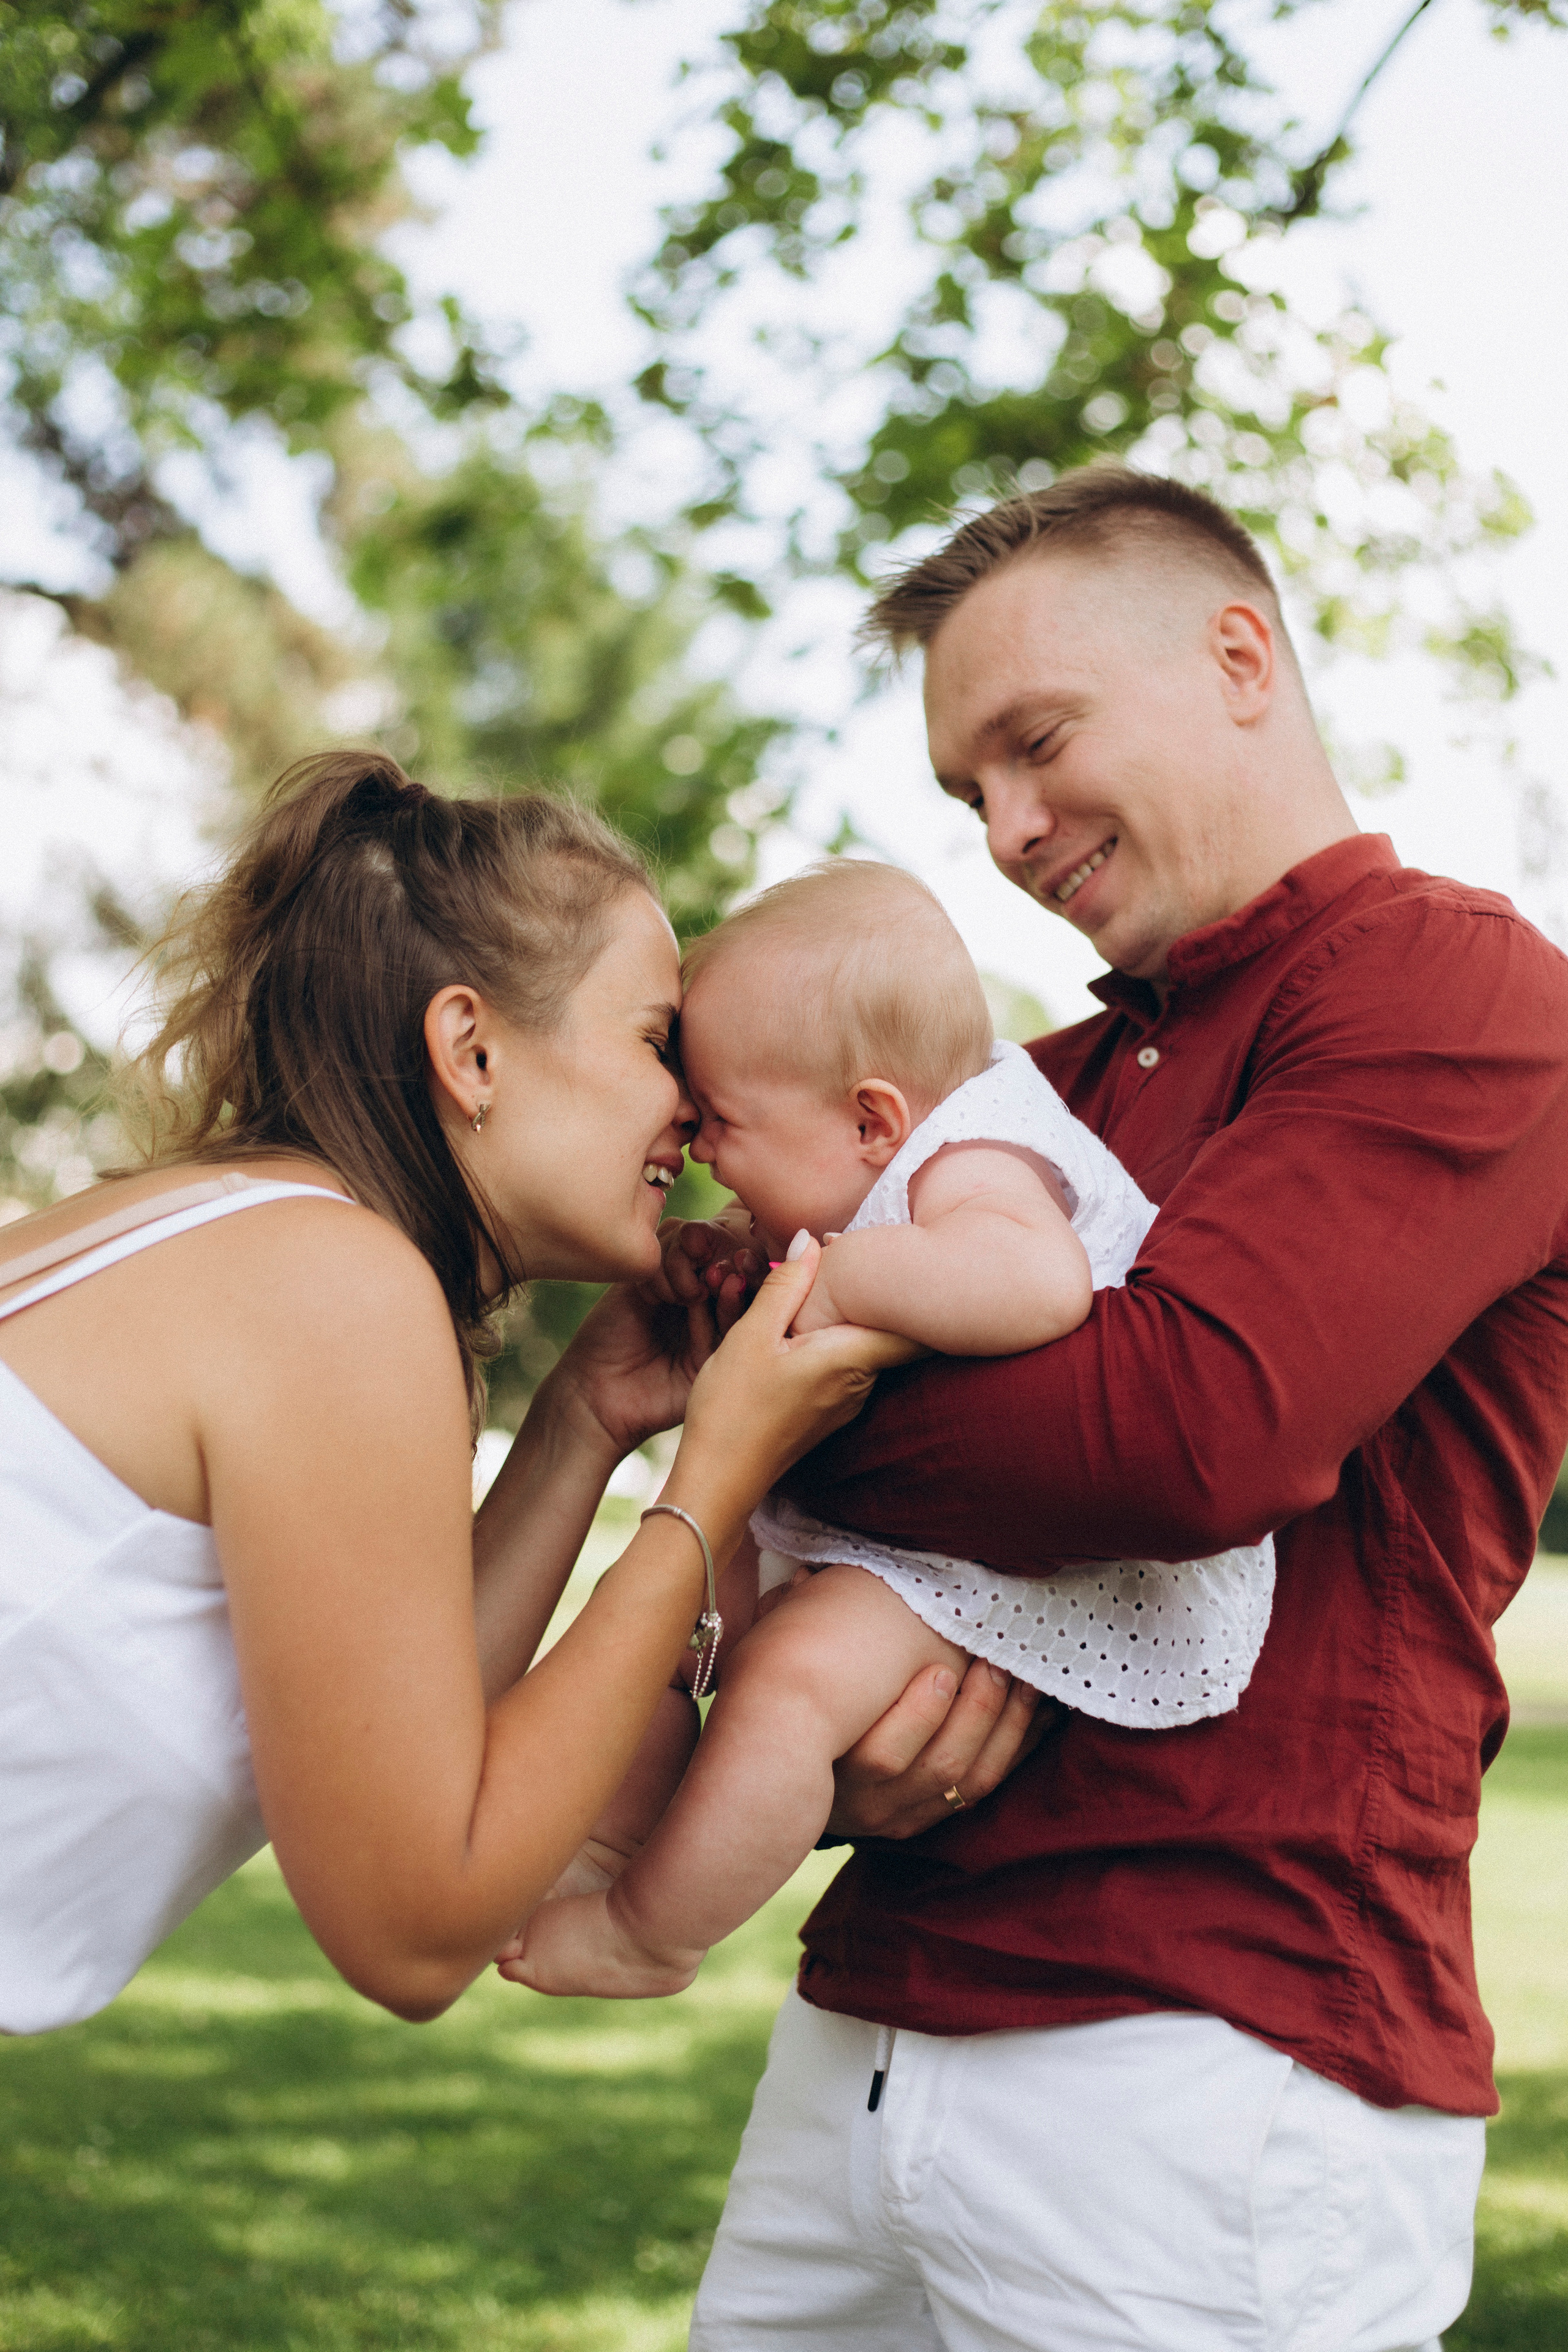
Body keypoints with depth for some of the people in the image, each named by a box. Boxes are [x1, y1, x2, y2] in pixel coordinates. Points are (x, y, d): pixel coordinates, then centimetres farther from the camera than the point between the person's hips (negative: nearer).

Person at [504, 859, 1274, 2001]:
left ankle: (646, 1938, -12)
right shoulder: (878, 1184, 8)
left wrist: (840, 1282, -38)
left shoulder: (977, 1169, -24)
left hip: (1019, 1562, -12)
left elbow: (1040, 1281, -47)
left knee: (790, 1678, -28)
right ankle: (612, 1833, 25)